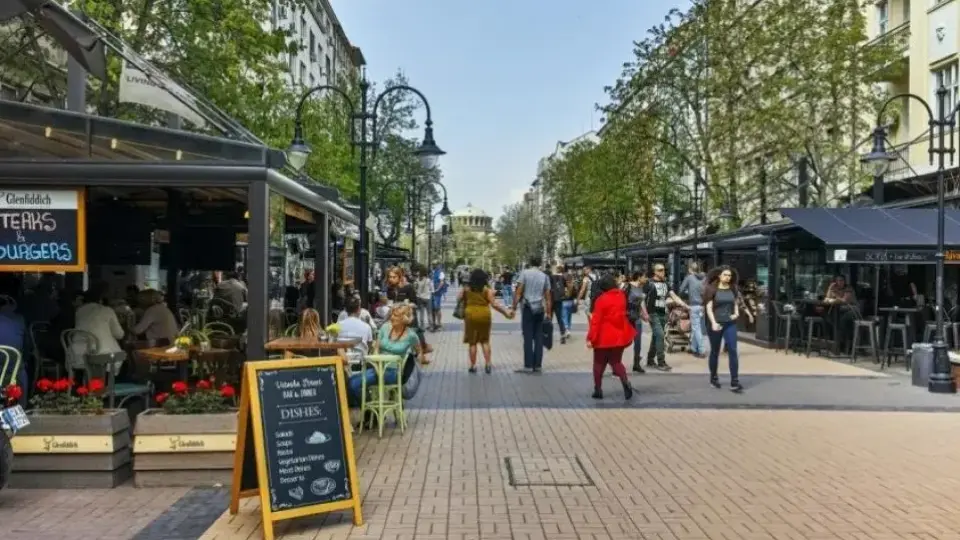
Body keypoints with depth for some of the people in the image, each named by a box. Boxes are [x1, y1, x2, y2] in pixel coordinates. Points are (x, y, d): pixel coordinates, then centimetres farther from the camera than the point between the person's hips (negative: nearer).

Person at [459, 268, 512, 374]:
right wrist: (506, 313, -3)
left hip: (470, 315, 0)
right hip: (484, 315, 0)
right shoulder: (487, 289, -4)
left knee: (472, 342, 8)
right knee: (485, 340, 14)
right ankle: (488, 363, 6)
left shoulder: (466, 288, 1)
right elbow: (494, 304, -9)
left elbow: (458, 299, 6)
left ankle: (473, 365, 9)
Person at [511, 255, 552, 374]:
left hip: (528, 308, -3)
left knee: (528, 337, -2)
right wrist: (548, 313, 12)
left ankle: (528, 365, -4)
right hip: (540, 309, 3)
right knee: (538, 337, 7)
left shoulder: (525, 273, -2)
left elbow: (518, 292, -8)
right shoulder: (545, 276, 8)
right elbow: (548, 297, 8)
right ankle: (537, 365, 9)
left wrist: (514, 308, -6)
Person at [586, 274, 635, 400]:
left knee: (599, 364, 11)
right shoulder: (622, 295, 2)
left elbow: (596, 320, -17)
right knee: (616, 361, 14)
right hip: (619, 335, 5)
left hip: (604, 337, -4)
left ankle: (598, 390, 14)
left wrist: (591, 338, -18)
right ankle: (626, 383, -11)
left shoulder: (602, 299, -14)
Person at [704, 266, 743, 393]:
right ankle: (713, 378, 27)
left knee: (733, 351, -7)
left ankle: (735, 382, -7)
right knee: (715, 352, 10)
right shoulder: (712, 289, -6)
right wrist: (713, 322, -20)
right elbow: (709, 308, -9)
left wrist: (736, 313, 0)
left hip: (730, 324, 3)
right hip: (716, 324, -2)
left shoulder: (733, 289, 6)